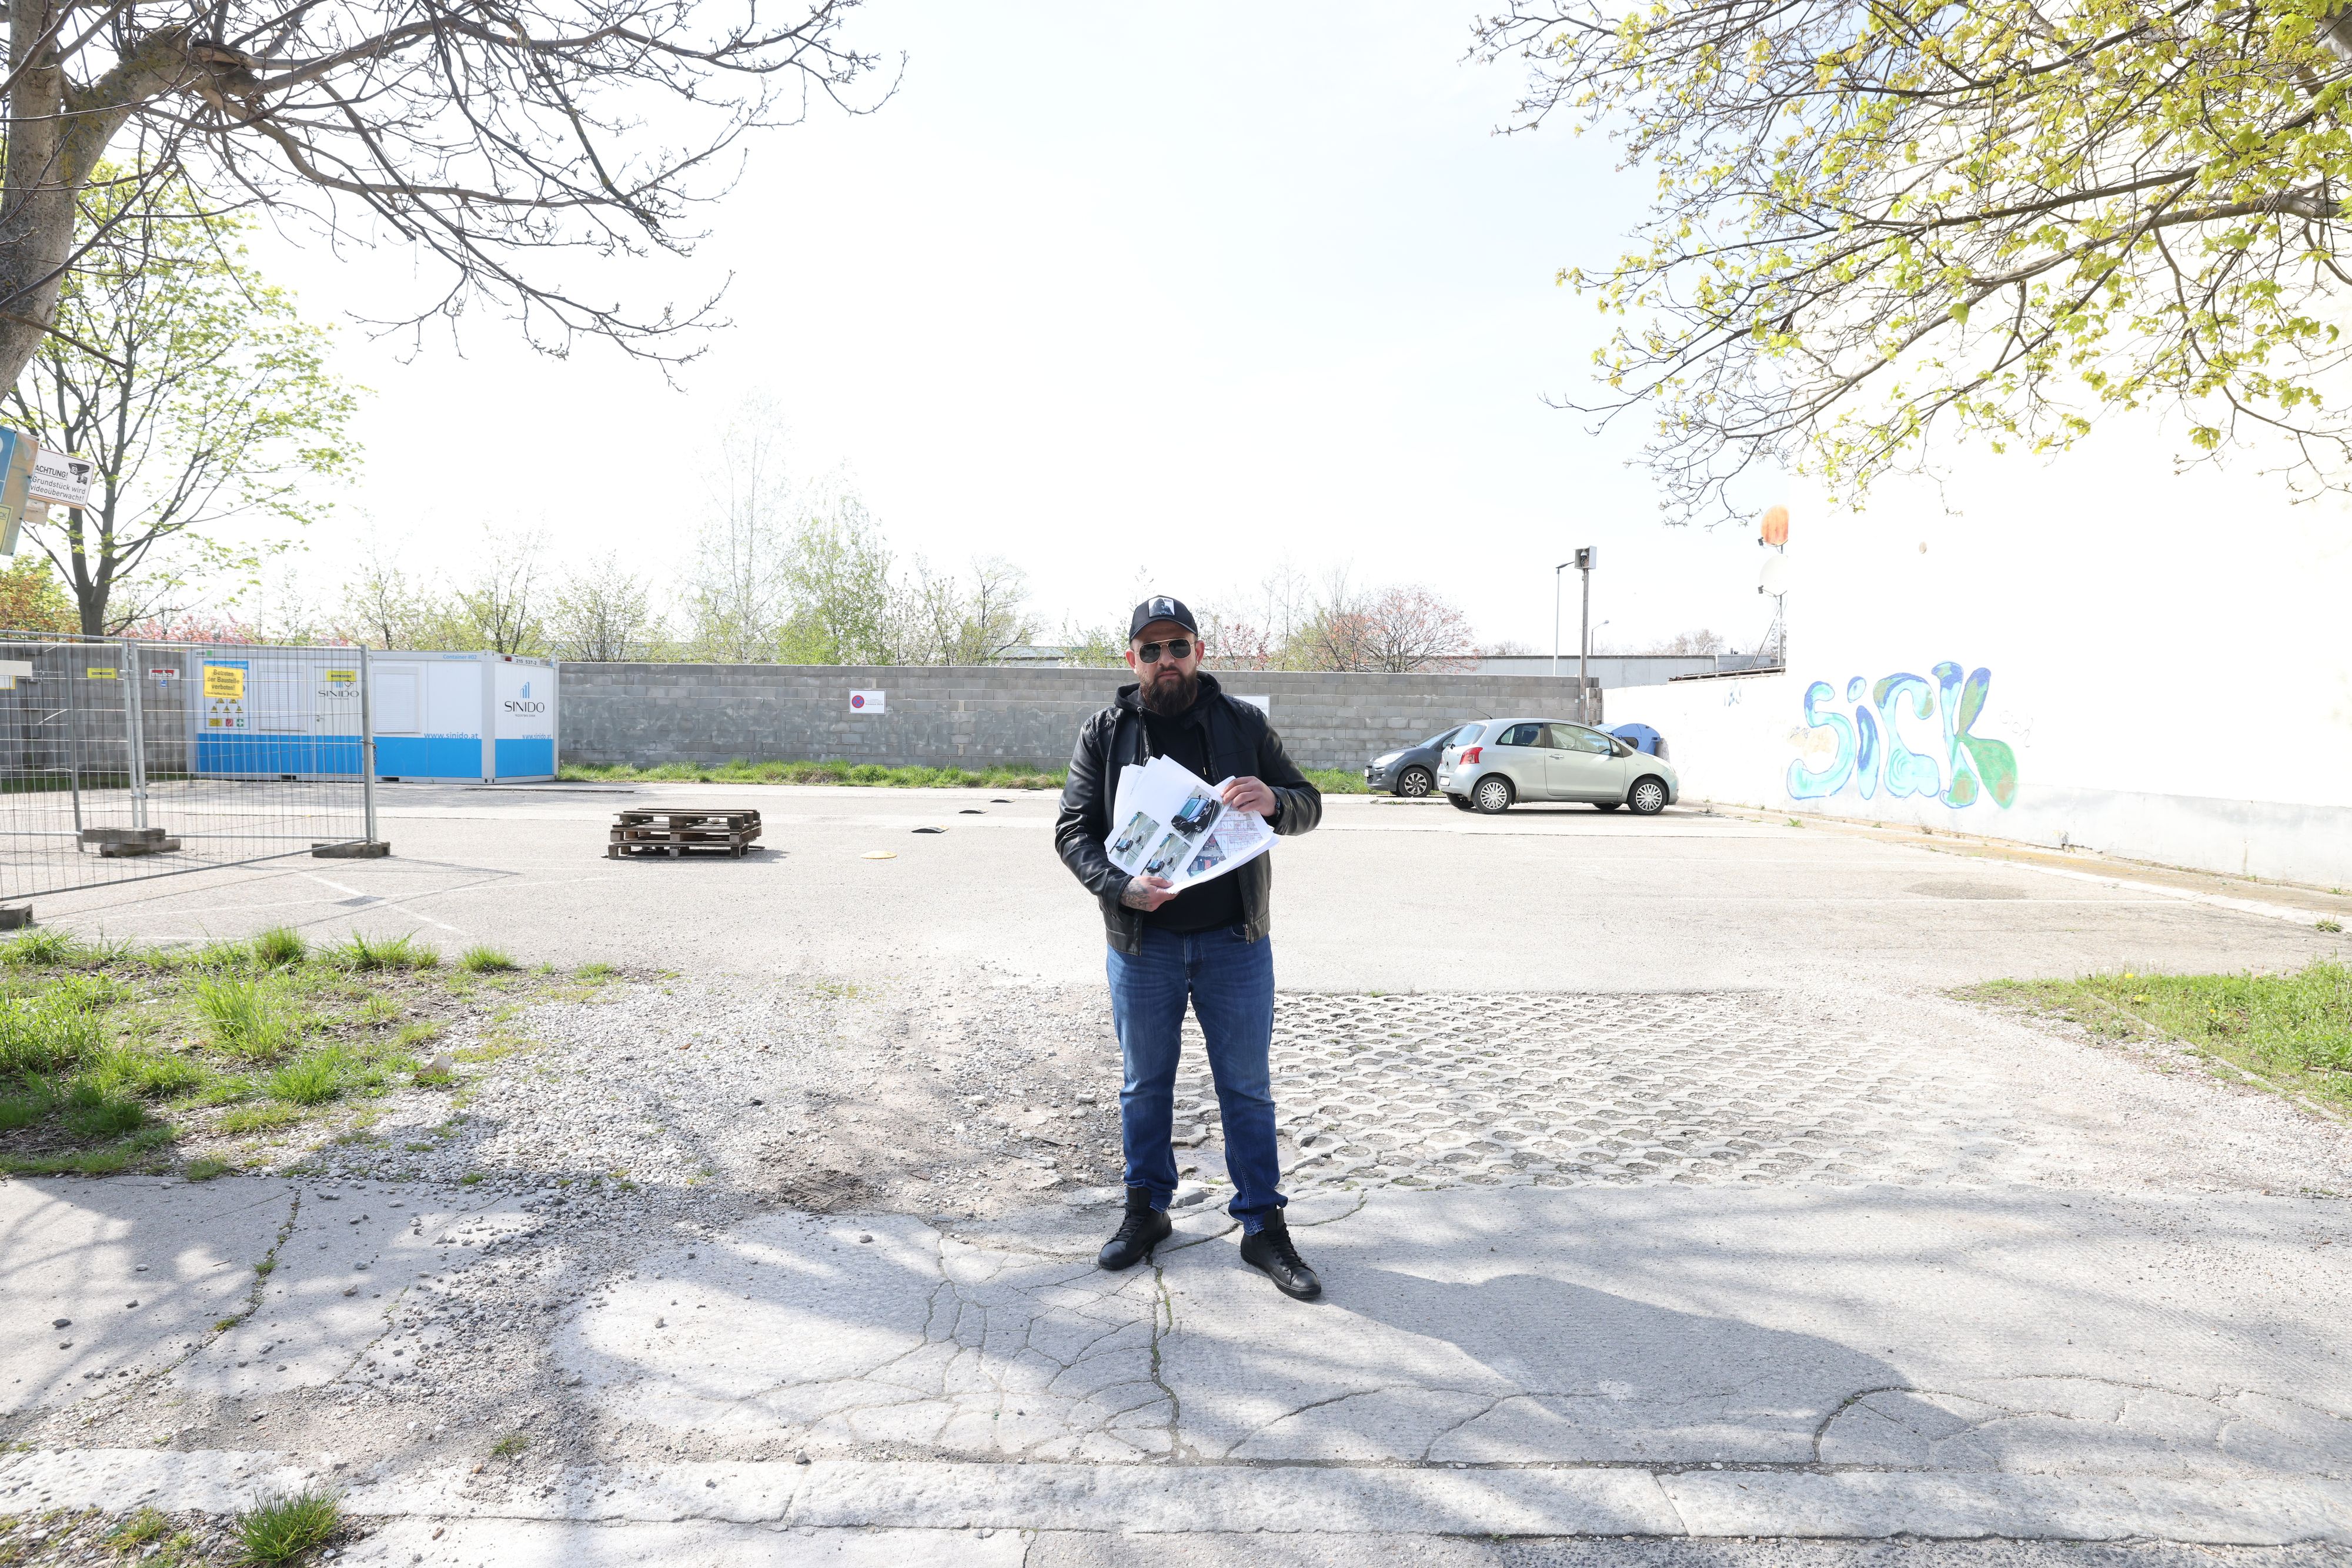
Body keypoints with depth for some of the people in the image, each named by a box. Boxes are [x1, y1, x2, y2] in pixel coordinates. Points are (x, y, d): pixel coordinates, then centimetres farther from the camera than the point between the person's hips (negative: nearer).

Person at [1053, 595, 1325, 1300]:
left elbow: (1308, 805, 4)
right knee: (1144, 1085, 15)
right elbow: (1072, 830, -2)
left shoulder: (1244, 724, 2)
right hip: (1142, 942, 1)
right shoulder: (1105, 734, 1)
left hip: (1235, 939, 0)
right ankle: (1146, 1209, 34)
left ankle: (1264, 1227, 21)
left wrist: (1273, 801, -20)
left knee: (1247, 1086, 8)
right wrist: (1119, 885, -21)